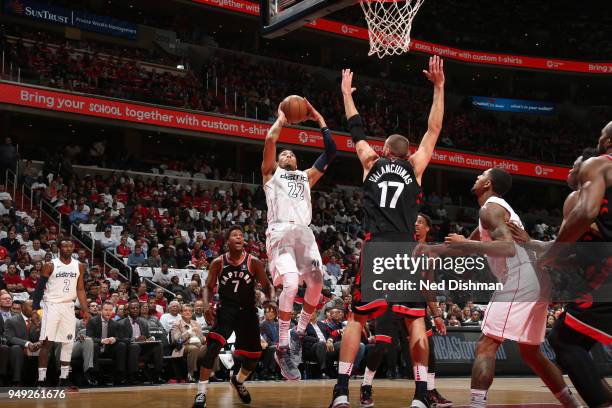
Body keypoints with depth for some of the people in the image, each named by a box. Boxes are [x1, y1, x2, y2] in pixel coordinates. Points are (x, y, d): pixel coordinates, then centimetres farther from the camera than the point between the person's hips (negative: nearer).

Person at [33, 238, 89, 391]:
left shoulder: (79, 266, 6)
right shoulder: (50, 265, -5)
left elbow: (80, 290, 10)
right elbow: (39, 288, -3)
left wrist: (85, 310, 3)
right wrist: (35, 309, -11)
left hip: (69, 306, 4)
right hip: (52, 305, -4)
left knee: (68, 343, 4)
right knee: (47, 343, -8)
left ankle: (63, 379, 12)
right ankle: (41, 380, -6)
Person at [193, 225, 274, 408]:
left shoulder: (254, 262, -7)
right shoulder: (218, 262, -5)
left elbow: (267, 286, -2)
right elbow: (208, 287, 2)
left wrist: (272, 299, -23)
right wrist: (206, 304, -18)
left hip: (247, 311, 2)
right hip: (226, 310, -2)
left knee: (254, 355, 8)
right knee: (212, 348, -22)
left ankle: (238, 381, 41)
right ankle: (201, 393, -14)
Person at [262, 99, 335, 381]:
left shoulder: (306, 176, 32)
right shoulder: (271, 173, 21)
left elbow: (331, 151, 26)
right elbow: (270, 140, 5)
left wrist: (319, 119, 29)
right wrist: (282, 119, 21)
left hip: (304, 233, 5)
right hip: (281, 232, -5)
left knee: (316, 283, -15)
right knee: (291, 283, -25)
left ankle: (299, 335, 7)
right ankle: (282, 349, -17)